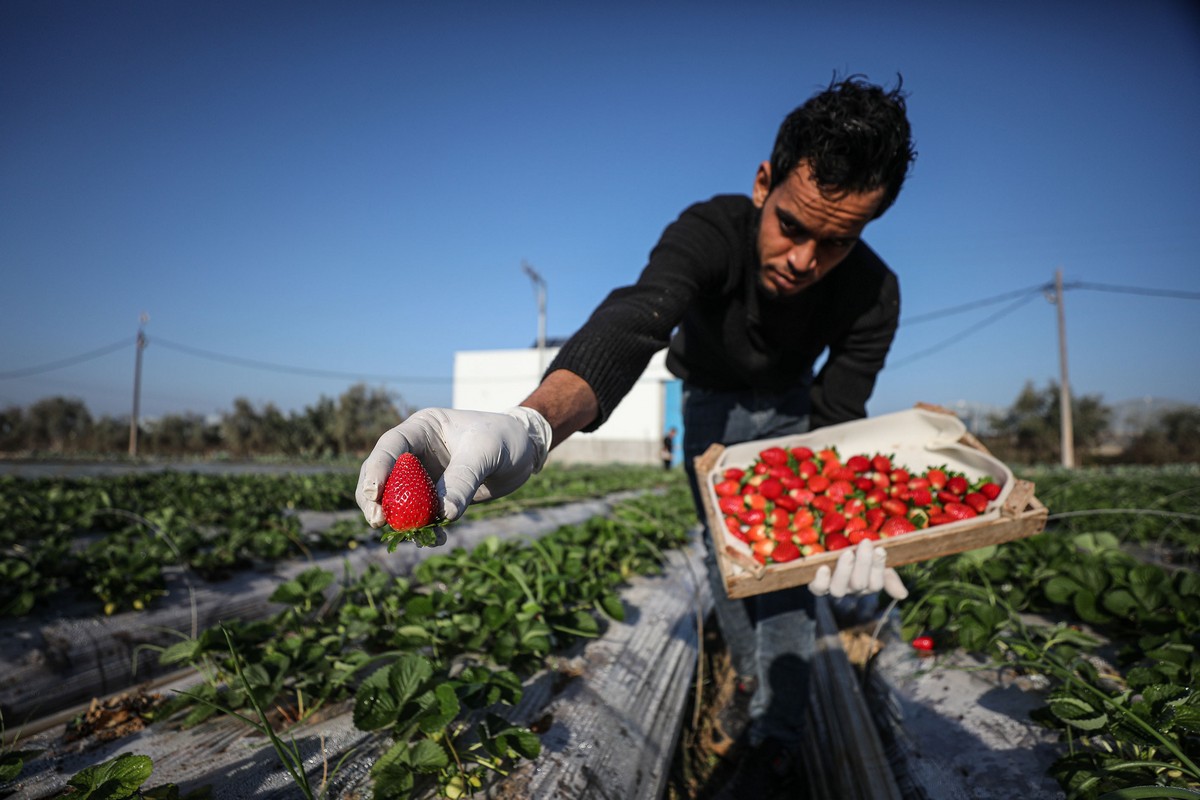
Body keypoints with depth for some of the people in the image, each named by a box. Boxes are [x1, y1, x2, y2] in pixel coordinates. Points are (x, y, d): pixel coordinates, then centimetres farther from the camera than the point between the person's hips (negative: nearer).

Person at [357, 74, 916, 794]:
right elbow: (627, 329, -57)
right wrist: (529, 425, -77)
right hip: (712, 401, 0)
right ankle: (750, 675, 33)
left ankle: (777, 734, 11)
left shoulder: (874, 294, -30)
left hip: (791, 408, 1)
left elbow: (835, 422, -28)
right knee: (724, 554, 6)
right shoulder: (709, 234, -38)